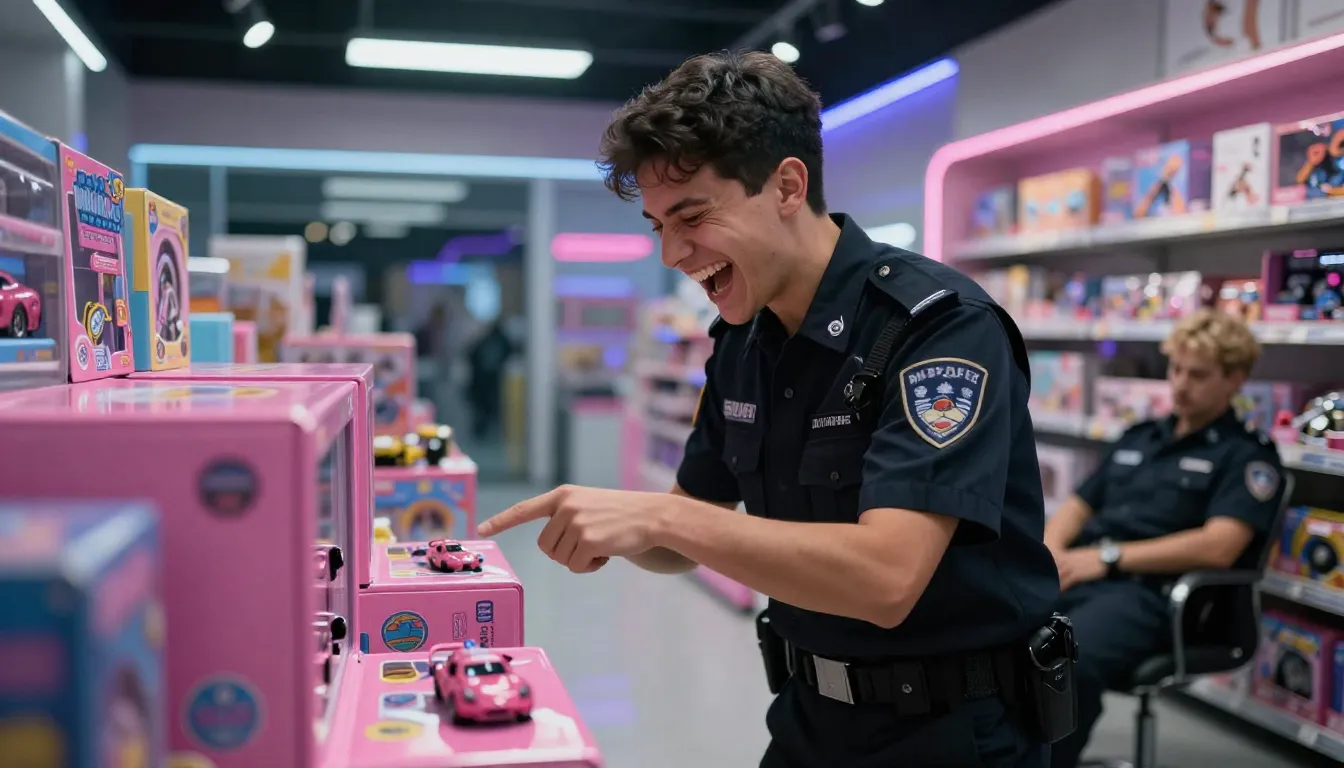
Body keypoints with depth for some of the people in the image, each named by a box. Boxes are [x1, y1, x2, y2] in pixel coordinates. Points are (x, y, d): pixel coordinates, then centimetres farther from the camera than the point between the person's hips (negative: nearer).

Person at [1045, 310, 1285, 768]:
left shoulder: (1246, 456, 5)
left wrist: (1109, 556, -13)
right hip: (1074, 576, 6)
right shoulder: (1138, 438, 25)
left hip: (1147, 593, -6)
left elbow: (1218, 547, -11)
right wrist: (1050, 549, 2)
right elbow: (1078, 506, 25)